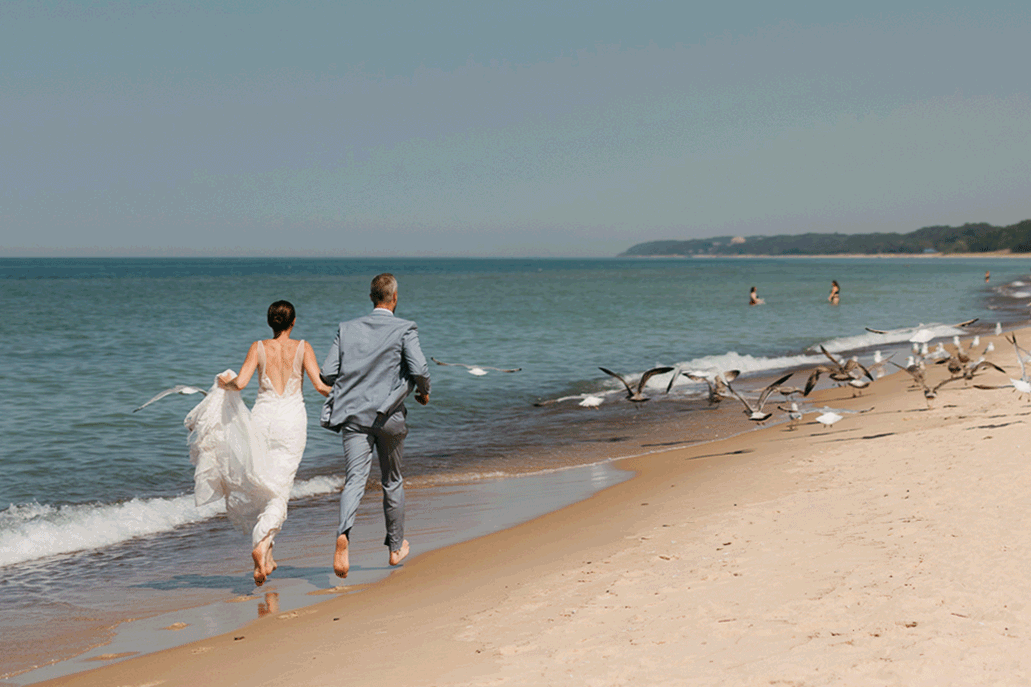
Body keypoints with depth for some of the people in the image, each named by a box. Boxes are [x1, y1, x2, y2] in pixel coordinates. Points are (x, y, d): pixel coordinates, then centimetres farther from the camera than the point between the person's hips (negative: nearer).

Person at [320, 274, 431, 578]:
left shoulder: (347, 328, 7)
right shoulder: (404, 329, -3)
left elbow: (327, 373, 3)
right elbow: (419, 370, -13)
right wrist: (424, 392, 7)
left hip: (353, 414, 2)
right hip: (388, 415, -2)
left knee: (354, 480, -8)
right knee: (392, 482, 16)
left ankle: (343, 534, -35)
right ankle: (396, 548, 29)